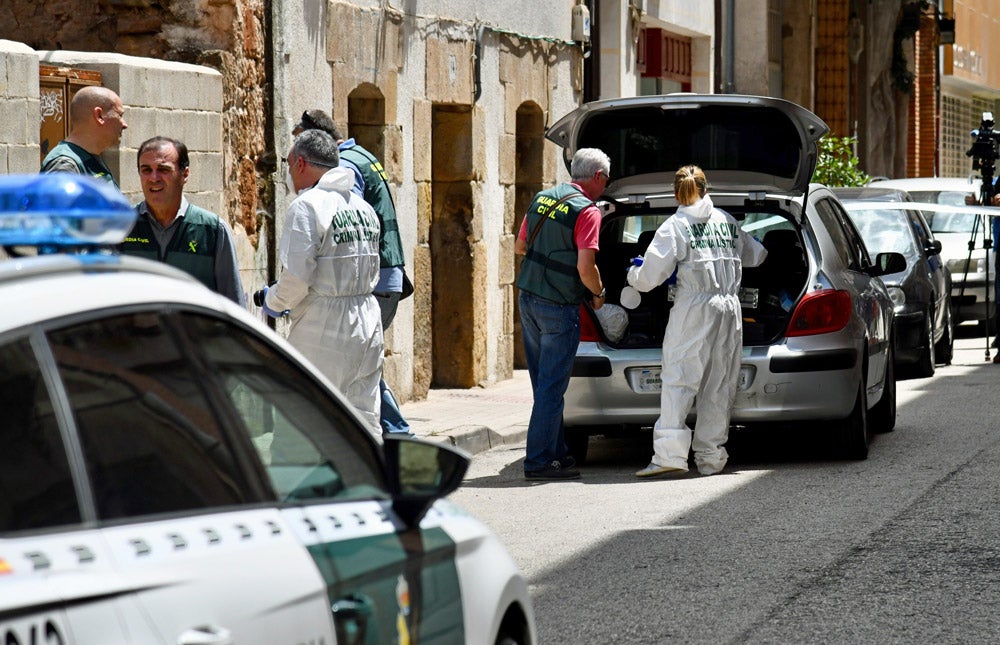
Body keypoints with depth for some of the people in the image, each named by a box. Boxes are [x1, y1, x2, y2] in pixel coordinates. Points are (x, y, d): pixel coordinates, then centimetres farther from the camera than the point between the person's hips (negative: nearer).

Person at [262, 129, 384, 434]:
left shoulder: (307, 206, -11)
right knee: (364, 420, 10)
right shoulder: (364, 208, 13)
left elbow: (296, 277, -18)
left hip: (323, 329, -8)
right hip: (368, 324, 8)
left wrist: (273, 302, 3)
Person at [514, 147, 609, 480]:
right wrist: (599, 294, -2)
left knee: (545, 383, 15)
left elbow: (519, 246, 18)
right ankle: (539, 461, -2)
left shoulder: (542, 199, 9)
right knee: (552, 387, -3)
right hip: (559, 308, -8)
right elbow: (585, 268, -20)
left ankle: (556, 452, 23)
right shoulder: (586, 211, -15)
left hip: (528, 301, 8)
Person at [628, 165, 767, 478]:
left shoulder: (674, 227, -3)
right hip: (729, 308, 5)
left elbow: (651, 276, -6)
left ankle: (670, 454, -18)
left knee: (678, 381, -7)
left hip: (693, 308, -5)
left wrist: (633, 274, 16)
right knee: (718, 385, 9)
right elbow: (754, 255, 29)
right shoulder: (726, 221, 14)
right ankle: (711, 457, 12)